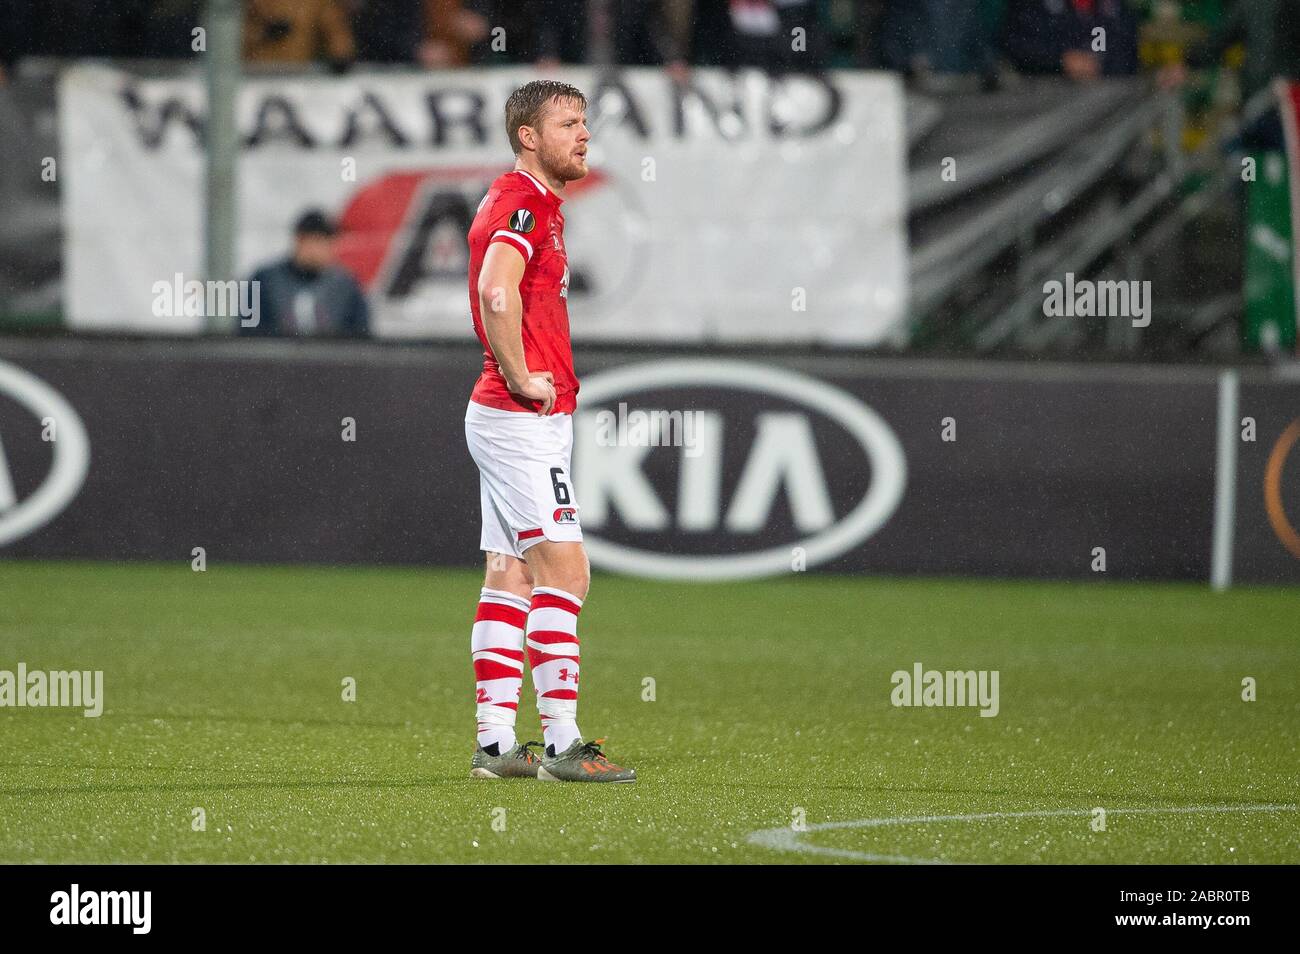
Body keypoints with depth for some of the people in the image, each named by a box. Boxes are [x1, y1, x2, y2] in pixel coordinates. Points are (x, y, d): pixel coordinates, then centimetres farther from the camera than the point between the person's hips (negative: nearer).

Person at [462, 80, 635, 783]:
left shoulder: (525, 202, 19)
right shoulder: (524, 204, -14)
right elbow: (497, 292, -31)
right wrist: (521, 378, -21)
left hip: (512, 416, 10)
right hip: (524, 420, -10)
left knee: (511, 576, 9)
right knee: (564, 568, -12)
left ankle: (495, 743, 10)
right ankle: (561, 744, -13)